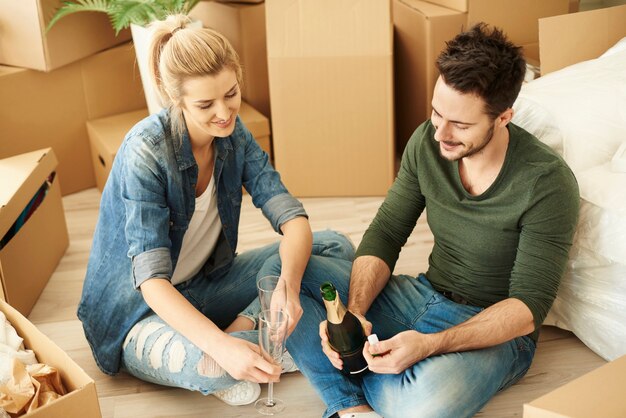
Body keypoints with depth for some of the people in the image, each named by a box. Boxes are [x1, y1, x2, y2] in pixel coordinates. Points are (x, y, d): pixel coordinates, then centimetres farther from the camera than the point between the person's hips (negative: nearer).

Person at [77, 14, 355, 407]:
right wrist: (223, 348, -45)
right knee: (210, 367, -40)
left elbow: (292, 219, -15)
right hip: (139, 311, -6)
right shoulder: (145, 152, -26)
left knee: (336, 248, -5)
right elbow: (152, 280, -32)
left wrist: (288, 285, -37)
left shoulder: (234, 135, -8)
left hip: (205, 283, 6)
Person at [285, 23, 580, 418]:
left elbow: (528, 307, -20)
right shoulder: (427, 141, -7)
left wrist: (431, 345, -34)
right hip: (426, 295, 5)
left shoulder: (546, 182, -22)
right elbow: (384, 234, -3)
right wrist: (353, 312, -21)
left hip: (496, 329, -5)